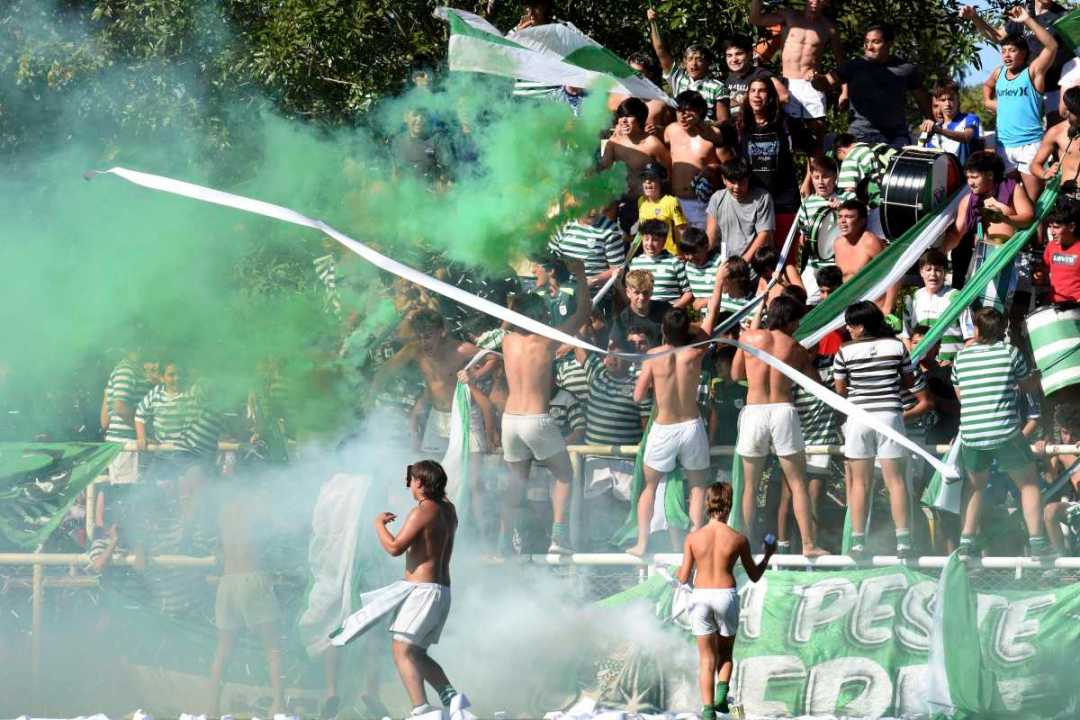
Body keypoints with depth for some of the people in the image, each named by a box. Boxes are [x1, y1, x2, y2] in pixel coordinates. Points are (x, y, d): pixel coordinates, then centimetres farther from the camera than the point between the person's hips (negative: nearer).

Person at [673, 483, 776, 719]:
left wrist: (677, 573, 22)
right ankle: (721, 692, -3)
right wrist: (768, 555, 23)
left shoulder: (693, 538, -4)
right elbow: (754, 576, 7)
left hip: (700, 596, 0)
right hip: (726, 595, 0)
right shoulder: (738, 539, -5)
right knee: (725, 653, 21)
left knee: (706, 658, 9)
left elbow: (684, 579, -2)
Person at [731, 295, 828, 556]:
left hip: (754, 411, 1)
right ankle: (808, 543, 0)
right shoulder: (795, 348, 6)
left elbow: (735, 374, 14)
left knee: (750, 484, 11)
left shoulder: (749, 337, 5)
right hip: (783, 410, -1)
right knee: (797, 483, 5)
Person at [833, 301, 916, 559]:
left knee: (860, 482, 5)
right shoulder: (896, 346, 0)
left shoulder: (846, 351, -4)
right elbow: (909, 382, 8)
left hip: (859, 418, -1)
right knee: (895, 480, 2)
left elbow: (840, 390, 1)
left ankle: (858, 541, 3)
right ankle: (903, 540, -3)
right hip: (890, 413, 1)